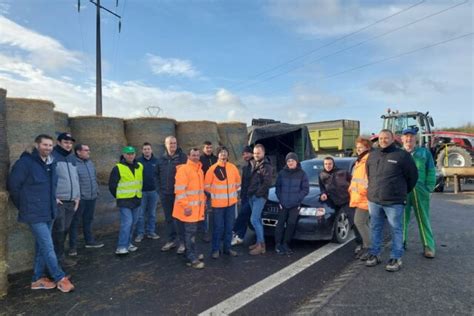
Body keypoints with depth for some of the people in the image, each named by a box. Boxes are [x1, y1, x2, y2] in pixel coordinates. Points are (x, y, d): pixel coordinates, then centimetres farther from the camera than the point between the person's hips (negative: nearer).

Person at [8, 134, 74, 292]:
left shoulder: (50, 164, 8)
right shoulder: (25, 162, -14)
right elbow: (13, 185, -10)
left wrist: (51, 203, 13)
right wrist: (23, 206, -2)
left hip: (49, 212, 8)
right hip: (35, 214, -8)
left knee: (42, 247, 16)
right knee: (48, 247, -3)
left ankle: (38, 279, 28)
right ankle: (60, 278, 8)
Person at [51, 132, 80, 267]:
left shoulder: (73, 158, 15)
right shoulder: (52, 156, -8)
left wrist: (77, 196, 13)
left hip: (71, 201, 6)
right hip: (58, 201, -6)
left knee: (65, 229, 12)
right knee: (59, 230, -1)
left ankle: (58, 253, 25)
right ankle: (59, 256, 11)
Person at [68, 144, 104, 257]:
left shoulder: (90, 163, 11)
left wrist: (96, 190, 16)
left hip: (92, 197, 8)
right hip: (79, 198, -8)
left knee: (88, 220, 19)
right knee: (75, 222, 4)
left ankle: (89, 241, 32)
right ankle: (73, 246, 14)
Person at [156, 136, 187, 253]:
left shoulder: (182, 157, -8)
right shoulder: (161, 159, 7)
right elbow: (158, 175, 16)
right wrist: (160, 188, 9)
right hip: (165, 194, 5)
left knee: (179, 218, 0)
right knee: (168, 218, 14)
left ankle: (182, 241, 11)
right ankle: (171, 240, 27)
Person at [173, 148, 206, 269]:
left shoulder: (199, 170, 13)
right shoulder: (183, 169, -15)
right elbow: (179, 190, -20)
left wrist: (203, 201, 19)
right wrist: (185, 206, -22)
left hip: (197, 206, 8)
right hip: (188, 207, -8)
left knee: (192, 231, 16)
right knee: (190, 232, -3)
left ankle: (192, 254, 28)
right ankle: (192, 258, 6)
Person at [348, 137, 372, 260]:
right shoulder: (359, 161, 20)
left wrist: (364, 190, -23)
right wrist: (352, 189, 19)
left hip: (364, 198, -10)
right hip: (358, 197, 10)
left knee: (359, 222, -10)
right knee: (365, 223, 15)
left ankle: (370, 248, 2)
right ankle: (366, 247, 24)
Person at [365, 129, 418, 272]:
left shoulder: (402, 155, -5)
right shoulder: (372, 155, 9)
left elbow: (412, 175, 1)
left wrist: (403, 192, 9)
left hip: (394, 201, -4)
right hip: (373, 200, 5)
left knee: (396, 229, 5)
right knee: (375, 228, 12)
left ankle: (396, 258, 15)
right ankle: (374, 254, 24)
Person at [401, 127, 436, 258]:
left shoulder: (424, 152, 9)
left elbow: (431, 172, 6)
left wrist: (429, 188, -3)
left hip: (420, 190, 0)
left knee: (423, 219, 4)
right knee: (402, 218, 8)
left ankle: (428, 246, 11)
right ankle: (401, 242, 21)